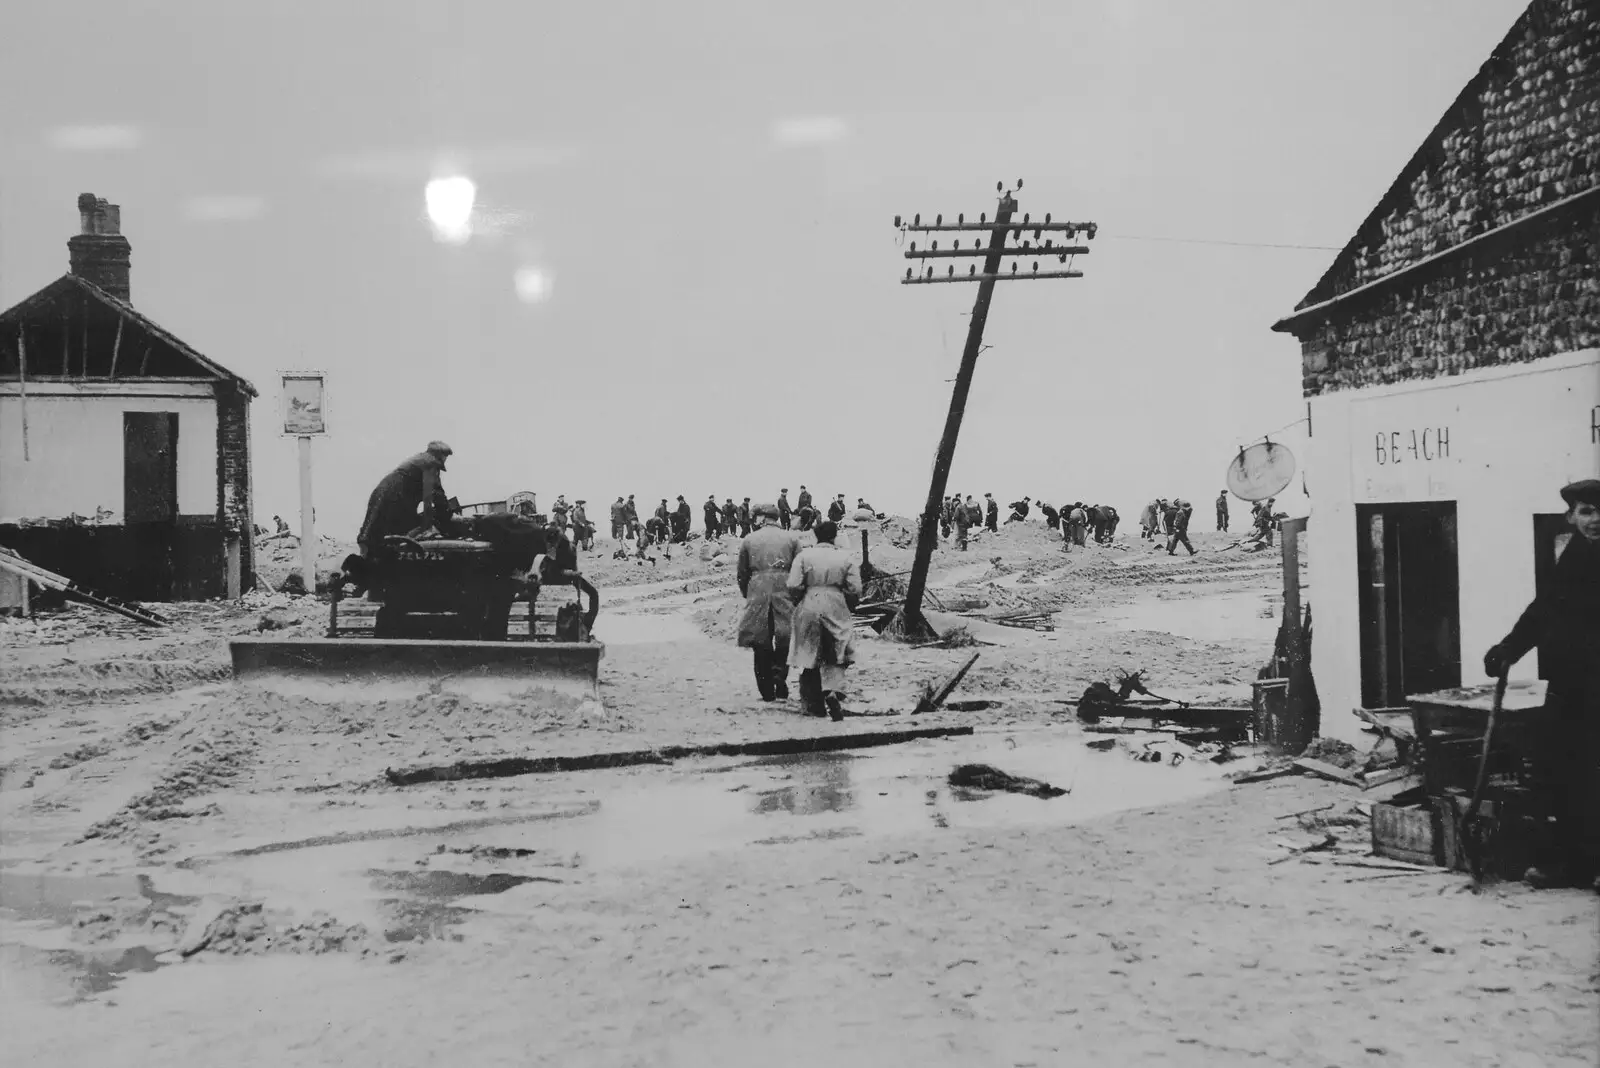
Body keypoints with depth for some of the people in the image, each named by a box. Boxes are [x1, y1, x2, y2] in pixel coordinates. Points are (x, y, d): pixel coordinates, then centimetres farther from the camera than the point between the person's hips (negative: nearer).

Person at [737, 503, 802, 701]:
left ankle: (767, 692, 8)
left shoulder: (748, 540, 8)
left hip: (757, 594, 1)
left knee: (762, 644, 7)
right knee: (784, 641, 8)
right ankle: (780, 682, -7)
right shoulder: (791, 538, 7)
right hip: (785, 592, -1)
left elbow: (742, 573, 9)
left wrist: (747, 595, 21)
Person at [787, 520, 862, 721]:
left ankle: (814, 704, 14)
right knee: (835, 659, 5)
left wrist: (798, 603, 10)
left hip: (808, 610, 0)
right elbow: (855, 590, -3)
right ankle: (833, 692, -21)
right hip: (836, 611, 0)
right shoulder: (846, 558, 0)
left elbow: (793, 587, -8)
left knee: (809, 659, 10)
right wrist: (848, 609, 13)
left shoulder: (804, 556, -2)